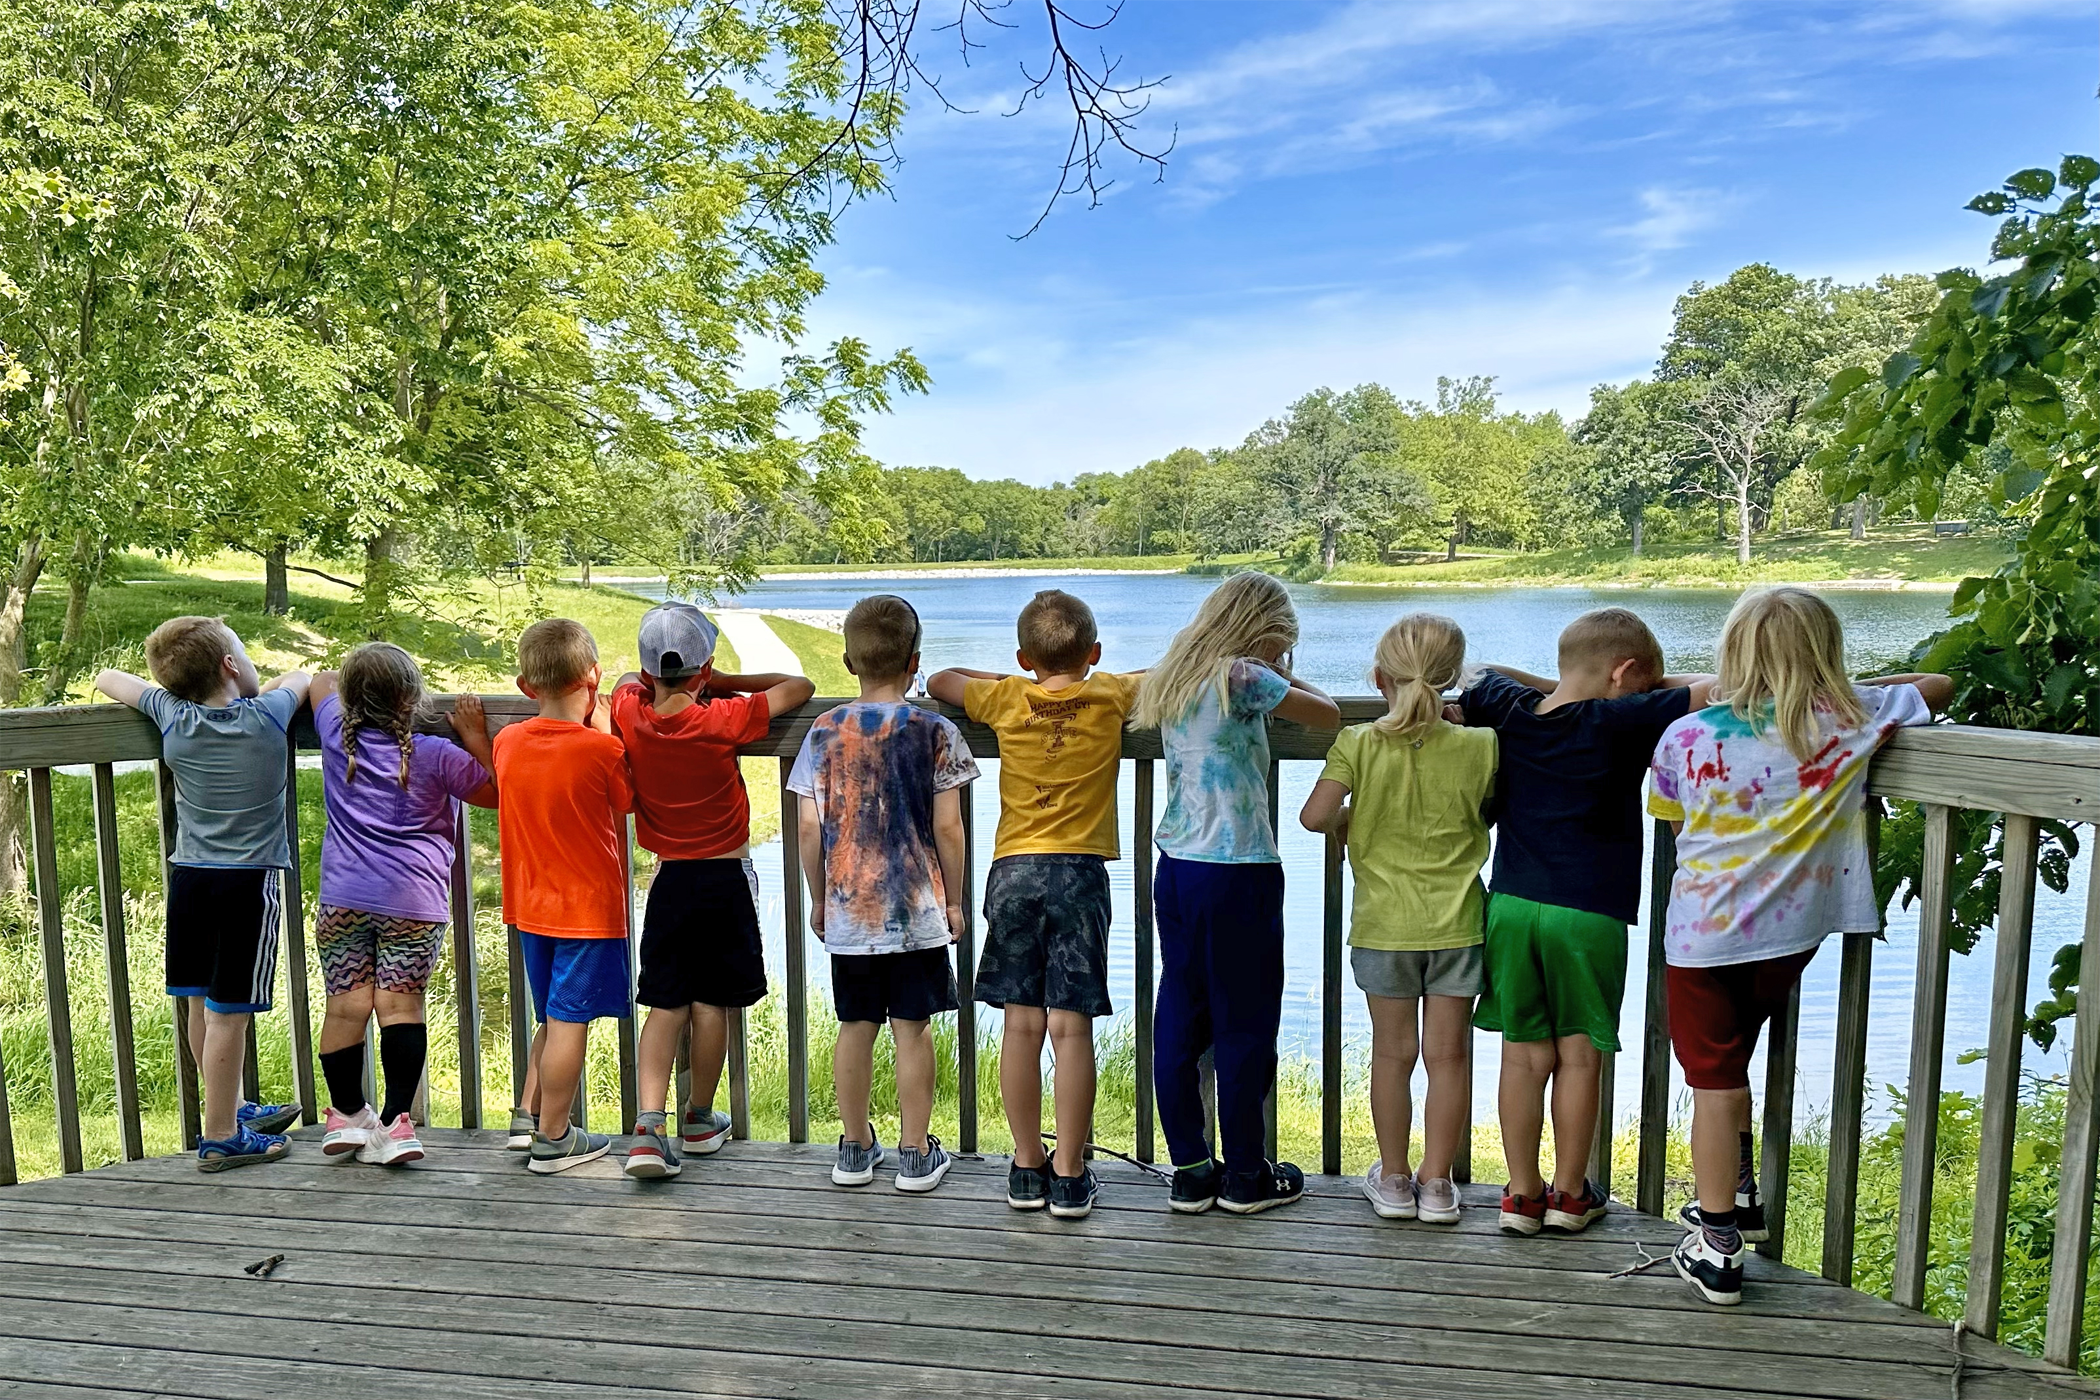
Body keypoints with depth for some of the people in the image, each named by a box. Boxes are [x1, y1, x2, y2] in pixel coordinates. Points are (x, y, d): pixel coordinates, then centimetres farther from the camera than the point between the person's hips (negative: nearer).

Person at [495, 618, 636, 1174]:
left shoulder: (507, 742, -2)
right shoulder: (601, 748, -18)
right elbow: (627, 801, -1)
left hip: (531, 905, 6)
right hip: (590, 907, -6)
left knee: (555, 1018, 21)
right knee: (569, 1023, 4)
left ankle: (527, 1116, 25)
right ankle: (552, 1140, 13)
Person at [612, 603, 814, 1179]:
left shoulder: (628, 714, -6)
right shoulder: (722, 720, -17)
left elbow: (629, 682, 19)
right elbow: (800, 687, -7)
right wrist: (729, 682, 0)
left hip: (669, 877, 3)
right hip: (726, 877, -3)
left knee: (666, 1004, 7)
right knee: (710, 1002, 9)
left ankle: (649, 1124, -6)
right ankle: (699, 1120, 23)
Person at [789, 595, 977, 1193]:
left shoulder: (824, 732, -2)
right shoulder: (935, 732, -7)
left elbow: (808, 827, -1)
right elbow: (947, 828, -8)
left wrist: (818, 898, 12)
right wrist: (954, 900, 4)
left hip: (848, 912, 2)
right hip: (918, 910, -2)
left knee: (855, 1026, 13)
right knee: (912, 1030, 6)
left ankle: (855, 1149, 25)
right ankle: (916, 1154, 14)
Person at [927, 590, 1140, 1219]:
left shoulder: (1006, 699, 6)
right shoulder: (1111, 696, 2)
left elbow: (939, 681, 24)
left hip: (1013, 871, 2)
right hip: (1078, 872, -1)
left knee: (1021, 1025, 6)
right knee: (1071, 1028, -1)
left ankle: (1027, 1169, 15)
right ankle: (1069, 1178, 4)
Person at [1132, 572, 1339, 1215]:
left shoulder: (1171, 677, 10)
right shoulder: (1243, 677, -12)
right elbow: (1330, 715, -2)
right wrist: (1282, 677, 16)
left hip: (1175, 868, 8)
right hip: (1238, 874, -7)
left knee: (1178, 1021, 10)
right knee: (1244, 1024, 5)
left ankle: (1189, 1171, 19)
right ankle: (1245, 1175, 17)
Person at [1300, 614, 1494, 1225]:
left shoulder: (1358, 744, -9)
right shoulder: (1479, 746, -6)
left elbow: (1315, 814, -15)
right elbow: (1491, 813, 9)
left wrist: (1346, 822, 4)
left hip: (1384, 924, 0)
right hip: (1458, 923, 1)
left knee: (1393, 1052, 12)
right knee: (1449, 1053, 10)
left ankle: (1393, 1179, 22)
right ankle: (1436, 1183, 18)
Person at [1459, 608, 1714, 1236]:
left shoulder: (1509, 709, 3)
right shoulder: (1621, 723, -12)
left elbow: (1483, 677, 26)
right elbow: (1719, 689, -11)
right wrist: (1659, 683, 7)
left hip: (1510, 904, 4)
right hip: (1589, 914, -4)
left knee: (1524, 1055, 10)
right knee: (1579, 1054, 10)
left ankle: (1522, 1192, 18)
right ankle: (1570, 1194, 22)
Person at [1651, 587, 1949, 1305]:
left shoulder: (1687, 737, -13)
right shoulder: (1850, 720, -7)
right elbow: (1938, 686, 10)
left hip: (1704, 937, -3)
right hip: (1792, 931, 3)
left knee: (1716, 1084, 7)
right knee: (1728, 1067, 24)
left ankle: (1718, 1248, 12)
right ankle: (1737, 1196, 37)